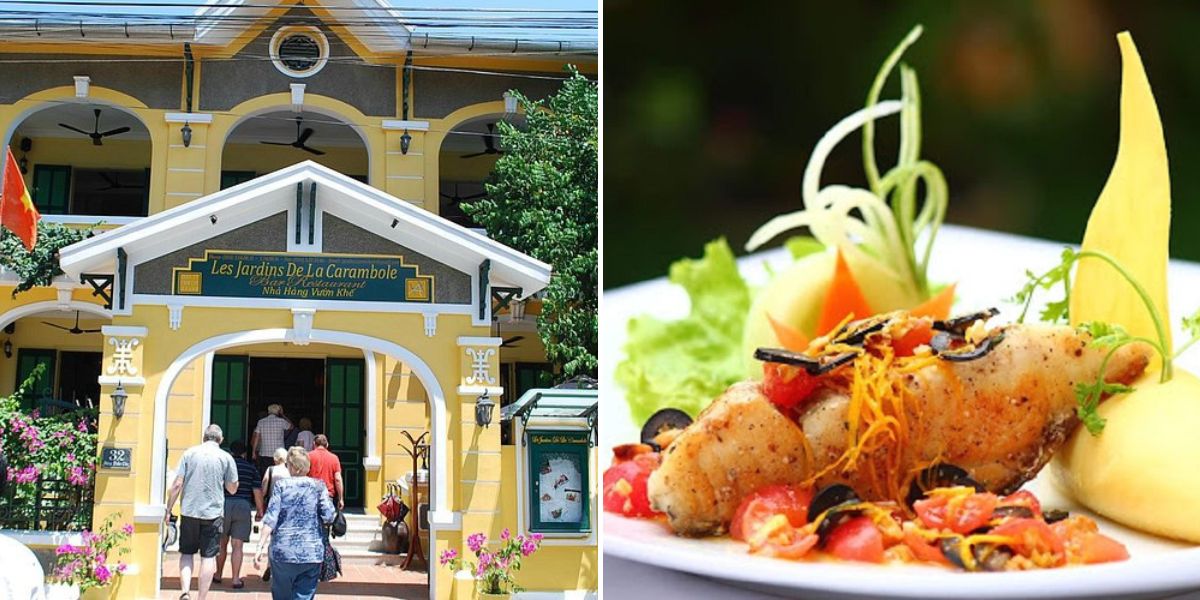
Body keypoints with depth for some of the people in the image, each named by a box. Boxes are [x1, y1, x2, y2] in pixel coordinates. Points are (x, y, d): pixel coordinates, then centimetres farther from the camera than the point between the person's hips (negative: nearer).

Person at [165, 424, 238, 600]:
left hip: (189, 512, 1)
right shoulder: (226, 457, 1)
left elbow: (177, 484, -2)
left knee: (186, 553, 13)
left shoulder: (189, 453, 2)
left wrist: (168, 510, 4)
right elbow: (232, 488, 7)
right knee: (208, 556, 5)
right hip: (213, 513, -1)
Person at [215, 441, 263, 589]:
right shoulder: (251, 468, 5)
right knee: (237, 545, 0)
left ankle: (218, 575, 24)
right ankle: (236, 579, -4)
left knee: (222, 543, 14)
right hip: (243, 506, 0)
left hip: (224, 505, 0)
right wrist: (260, 511, 10)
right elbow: (257, 491, 2)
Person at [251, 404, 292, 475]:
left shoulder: (261, 422, 3)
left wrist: (253, 452, 9)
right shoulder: (281, 421, -1)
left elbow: (256, 438, 3)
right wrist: (282, 415, 23)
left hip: (264, 454, 2)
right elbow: (291, 426, 19)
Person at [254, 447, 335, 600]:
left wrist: (260, 547, -8)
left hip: (283, 552, 0)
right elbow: (328, 517, -5)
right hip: (312, 553, 0)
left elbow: (271, 519, -7)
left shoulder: (281, 485, 0)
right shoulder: (318, 486, 1)